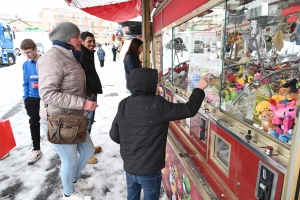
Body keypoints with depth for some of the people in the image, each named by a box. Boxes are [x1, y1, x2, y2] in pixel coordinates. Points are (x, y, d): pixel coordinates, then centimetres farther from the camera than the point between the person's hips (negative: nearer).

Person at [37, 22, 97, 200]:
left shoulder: (70, 58, 12)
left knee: (88, 151, 20)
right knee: (70, 160, 7)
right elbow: (48, 93, -27)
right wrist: (82, 103, -28)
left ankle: (75, 179, 48)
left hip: (74, 119, 9)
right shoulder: (53, 59, -20)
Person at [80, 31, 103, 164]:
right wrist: (88, 92, -18)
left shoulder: (89, 54, 16)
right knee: (86, 123, -3)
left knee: (89, 122, 18)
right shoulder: (80, 55, -15)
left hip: (92, 93, 10)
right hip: (86, 95, -10)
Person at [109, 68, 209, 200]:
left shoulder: (124, 105, -6)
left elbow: (114, 135, 0)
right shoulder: (158, 105, -22)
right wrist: (200, 88, 0)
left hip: (129, 167, 5)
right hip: (150, 170, -5)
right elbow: (189, 110, -15)